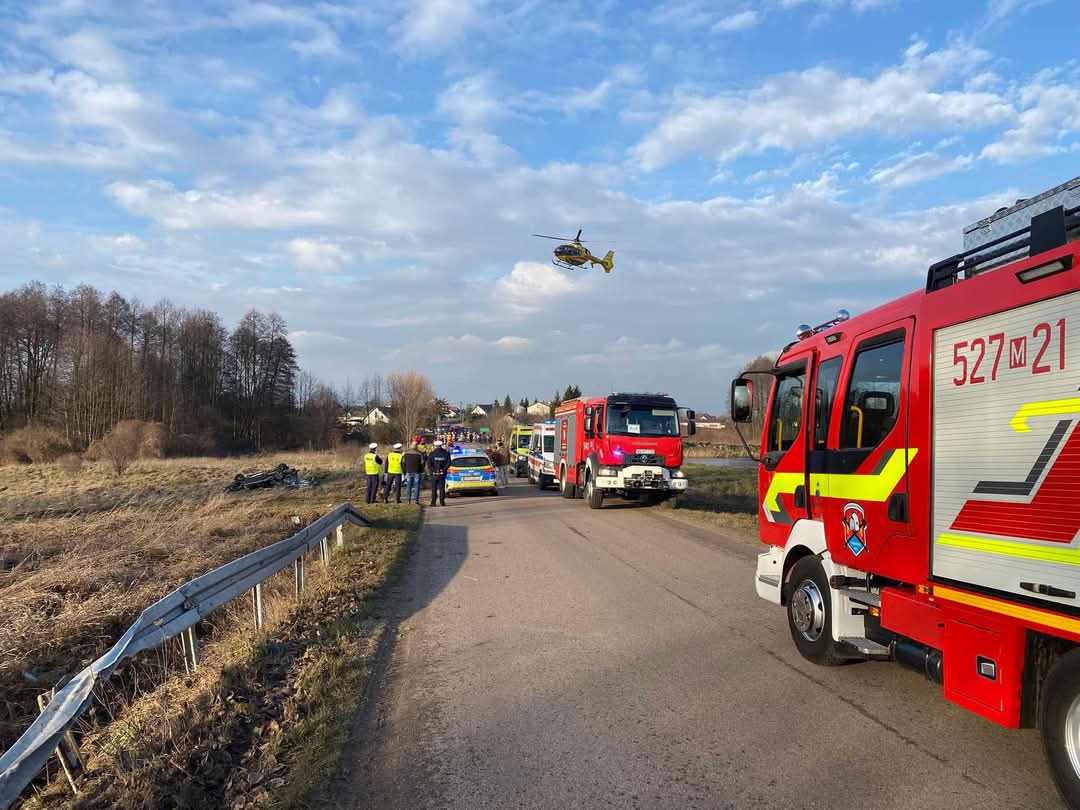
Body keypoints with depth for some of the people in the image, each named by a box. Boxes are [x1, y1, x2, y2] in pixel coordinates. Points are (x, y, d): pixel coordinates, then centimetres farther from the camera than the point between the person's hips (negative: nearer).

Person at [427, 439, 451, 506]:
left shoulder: (432, 454, -3)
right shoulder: (446, 453, 1)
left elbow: (429, 464, -7)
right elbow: (448, 463, -4)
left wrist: (432, 470, -2)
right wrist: (444, 470, -3)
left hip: (434, 474, -1)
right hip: (442, 474, 1)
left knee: (434, 489, 5)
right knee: (442, 489, 6)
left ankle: (433, 502, 3)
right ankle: (442, 502, 2)